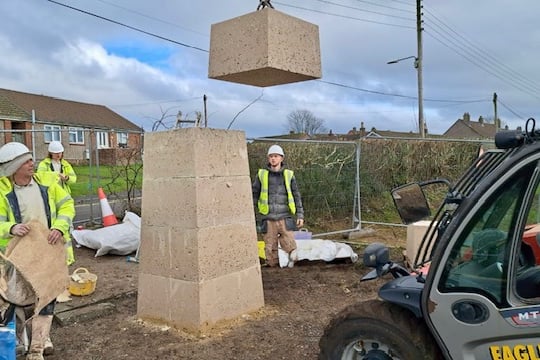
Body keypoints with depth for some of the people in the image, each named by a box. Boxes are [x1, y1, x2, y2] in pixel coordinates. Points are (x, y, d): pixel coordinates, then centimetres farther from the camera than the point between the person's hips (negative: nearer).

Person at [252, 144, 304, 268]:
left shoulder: (289, 175, 8)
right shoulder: (261, 175, 7)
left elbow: (296, 196, 11)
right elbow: (254, 194, 11)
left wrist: (300, 215, 5)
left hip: (285, 217, 0)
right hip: (268, 219, 0)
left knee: (289, 247, -5)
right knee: (270, 248, 2)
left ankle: (292, 256, 24)